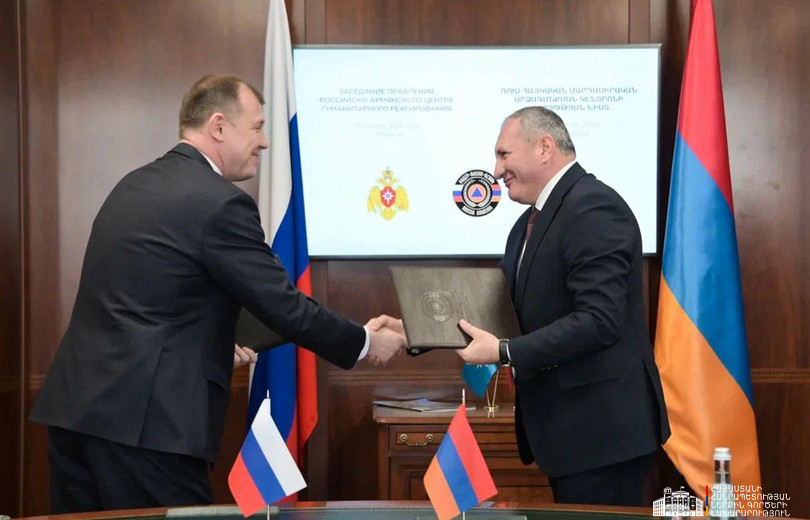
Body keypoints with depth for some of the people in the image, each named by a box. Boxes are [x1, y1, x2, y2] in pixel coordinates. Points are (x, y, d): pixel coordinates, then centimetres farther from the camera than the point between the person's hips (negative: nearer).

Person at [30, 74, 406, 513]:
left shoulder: (134, 185, 14)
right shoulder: (221, 203, -11)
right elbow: (285, 308, -9)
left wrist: (215, 344, 32)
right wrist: (367, 343, 5)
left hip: (75, 408, 8)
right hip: (142, 421, -8)